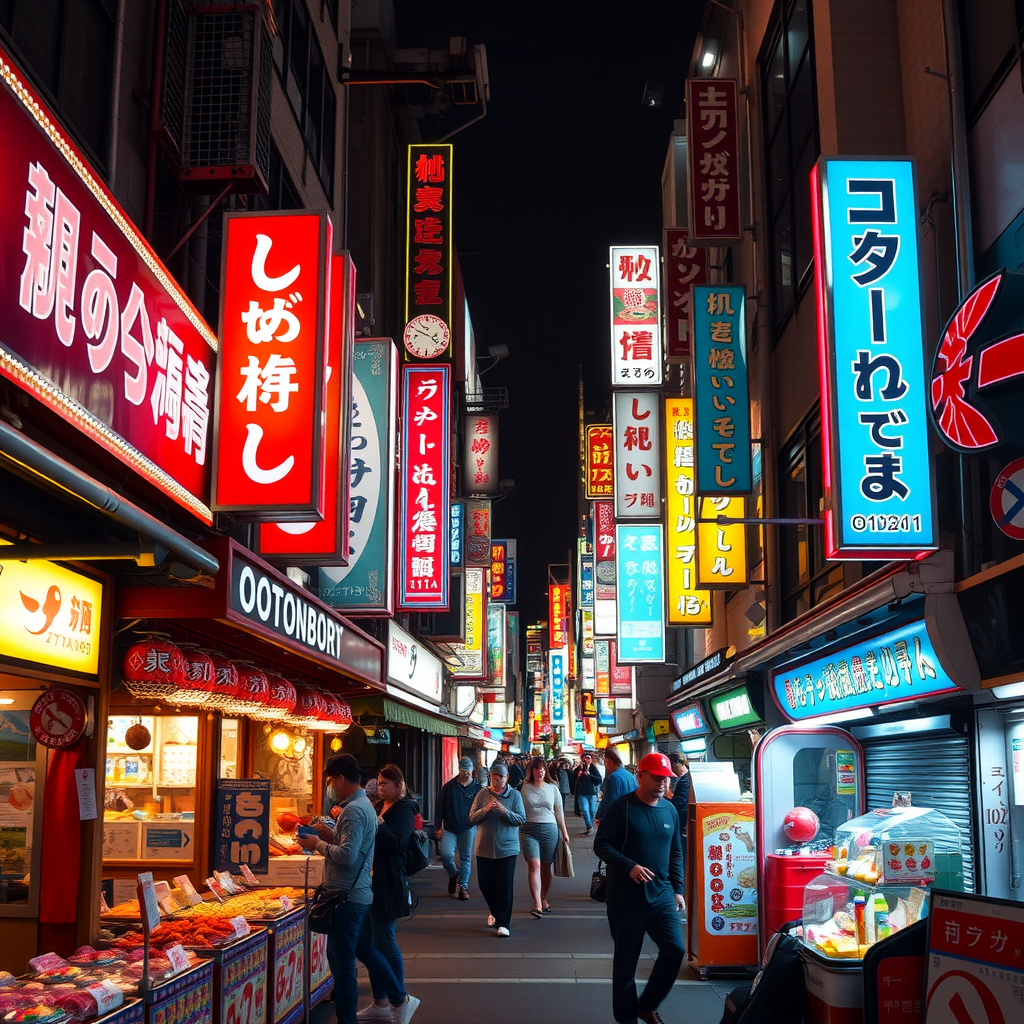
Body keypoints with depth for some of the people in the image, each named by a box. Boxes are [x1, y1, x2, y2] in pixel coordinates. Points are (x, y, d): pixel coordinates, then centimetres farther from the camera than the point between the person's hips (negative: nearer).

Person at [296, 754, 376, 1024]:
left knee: (343, 963, -4)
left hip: (347, 896, -11)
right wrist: (331, 836, 10)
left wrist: (318, 844, -14)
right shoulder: (363, 805, 15)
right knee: (340, 958, 19)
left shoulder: (353, 811, -19)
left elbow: (347, 856, -27)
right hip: (354, 893, 11)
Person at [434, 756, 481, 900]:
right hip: (449, 829, 0)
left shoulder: (478, 788, 2)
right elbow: (439, 807, 6)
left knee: (466, 858, 0)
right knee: (446, 854, -12)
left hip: (468, 829, 0)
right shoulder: (449, 786, 2)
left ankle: (463, 886, 10)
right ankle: (453, 875, 17)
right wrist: (439, 827, 3)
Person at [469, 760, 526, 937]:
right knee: (485, 884, 9)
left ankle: (502, 923, 3)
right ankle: (495, 911, 36)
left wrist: (504, 811, -20)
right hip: (484, 847, 2)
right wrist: (485, 809, -17)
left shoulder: (515, 795, 0)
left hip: (507, 848, -2)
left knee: (505, 886, -4)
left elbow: (521, 819, -6)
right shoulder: (483, 794, 3)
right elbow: (472, 817, 0)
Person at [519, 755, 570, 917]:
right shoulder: (525, 789, 4)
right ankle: (538, 905, -17)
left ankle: (544, 899, 25)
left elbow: (559, 811, 13)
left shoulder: (552, 788, 9)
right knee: (534, 865, -13)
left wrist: (564, 832, 13)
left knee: (546, 867, 6)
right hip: (529, 830, -2)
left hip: (549, 829, 2)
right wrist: (517, 833, 5)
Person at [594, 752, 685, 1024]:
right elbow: (601, 844, -12)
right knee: (626, 961, 5)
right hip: (626, 898, -4)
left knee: (674, 950, -8)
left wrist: (677, 888, 11)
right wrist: (629, 866, -24)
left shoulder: (669, 810, 7)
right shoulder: (622, 807, -9)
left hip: (661, 896, 4)